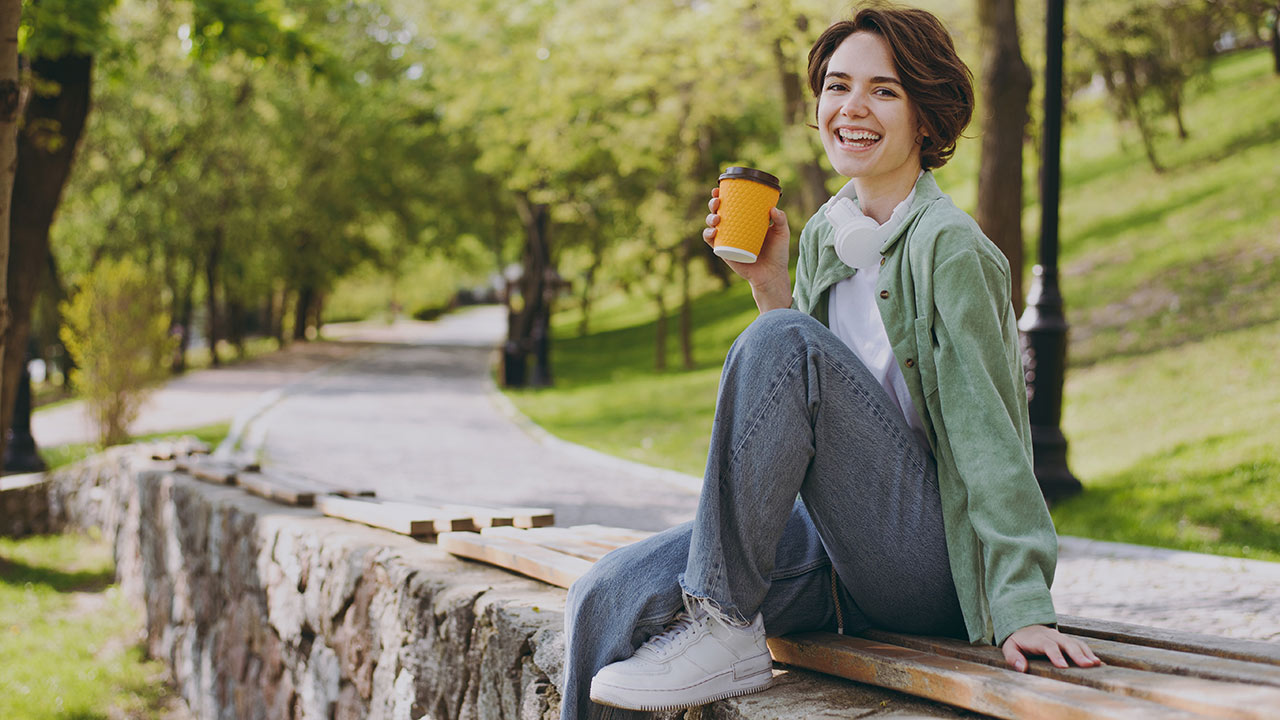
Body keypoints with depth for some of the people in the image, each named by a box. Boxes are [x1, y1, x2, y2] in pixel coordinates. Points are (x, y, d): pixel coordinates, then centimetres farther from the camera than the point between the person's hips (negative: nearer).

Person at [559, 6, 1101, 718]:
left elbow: (988, 432, -17)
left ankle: (724, 629, -19)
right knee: (608, 596, -13)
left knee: (783, 341, -26)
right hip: (849, 550, 7)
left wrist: (1024, 607, -24)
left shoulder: (948, 245, -12)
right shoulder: (825, 233, 11)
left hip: (939, 564, -7)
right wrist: (767, 278, 5)